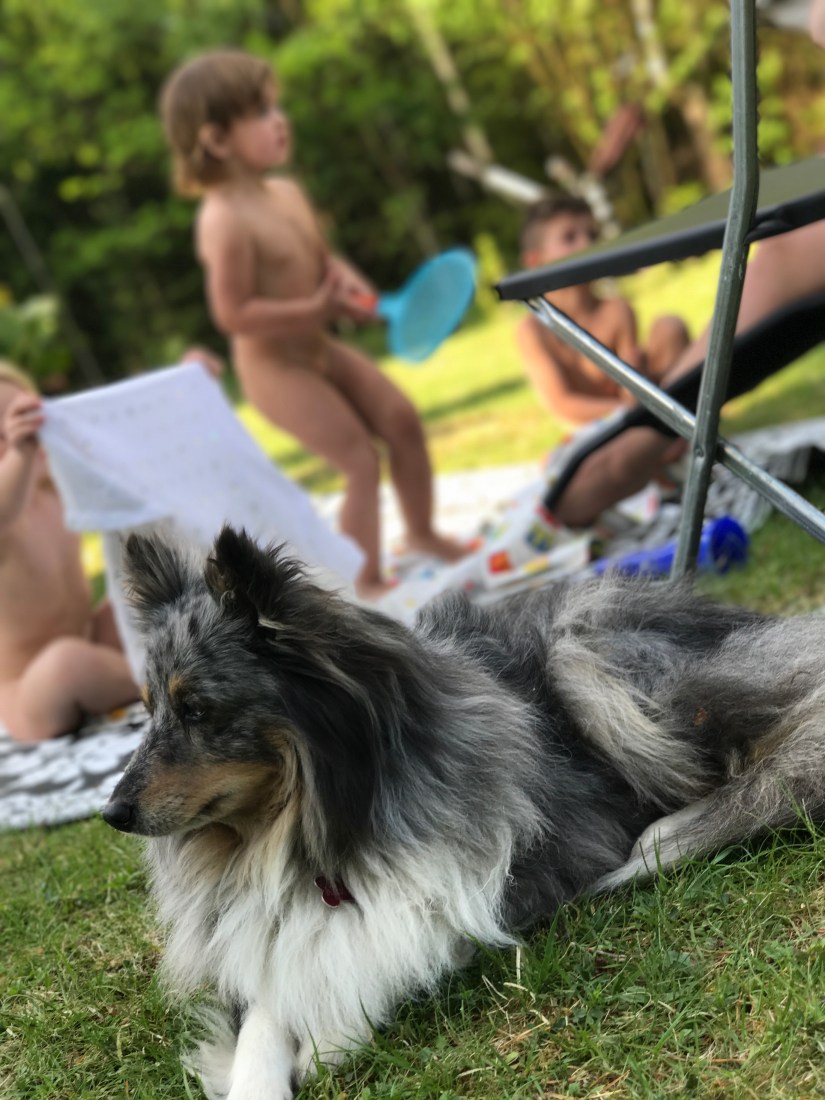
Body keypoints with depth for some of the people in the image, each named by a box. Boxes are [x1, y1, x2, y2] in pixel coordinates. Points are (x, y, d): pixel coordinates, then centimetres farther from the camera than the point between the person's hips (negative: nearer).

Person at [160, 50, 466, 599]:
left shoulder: (288, 193, 2)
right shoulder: (226, 220, -25)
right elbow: (233, 313, -27)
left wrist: (345, 281, -6)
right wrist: (315, 308, -26)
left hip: (320, 348, 9)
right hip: (276, 367, -9)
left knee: (402, 419, 10)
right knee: (361, 460, -7)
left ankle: (423, 533, 30)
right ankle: (367, 581, 10)